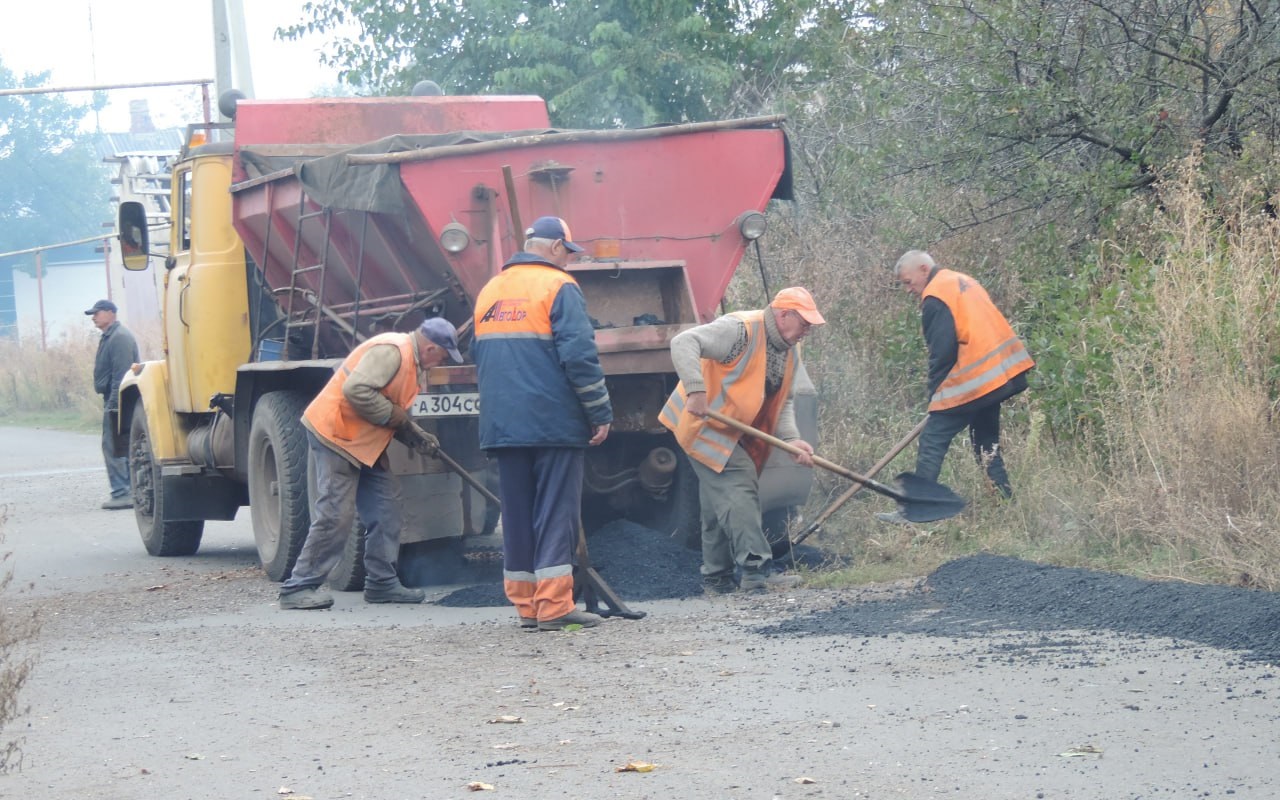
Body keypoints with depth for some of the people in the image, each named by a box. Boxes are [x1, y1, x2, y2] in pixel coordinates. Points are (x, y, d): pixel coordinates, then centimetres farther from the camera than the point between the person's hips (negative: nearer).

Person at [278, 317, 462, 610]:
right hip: (334, 433, -11)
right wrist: (393, 415, -19)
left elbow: (396, 415, 18)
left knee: (385, 506, 8)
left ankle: (382, 583, 15)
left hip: (363, 443, 11)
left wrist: (418, 437, 2)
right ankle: (298, 588, -8)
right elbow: (357, 390, -30)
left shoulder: (413, 364, 14)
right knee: (336, 514, -12)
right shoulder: (390, 351, -20)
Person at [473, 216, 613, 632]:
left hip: (502, 425, 6)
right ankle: (553, 606, -8)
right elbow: (580, 355, -14)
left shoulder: (489, 291, 15)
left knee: (517, 514, 10)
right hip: (554, 423, -6)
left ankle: (525, 604, 11)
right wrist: (601, 413, -8)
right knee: (556, 514, -4)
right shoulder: (559, 287, -6)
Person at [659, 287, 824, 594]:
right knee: (739, 488, -19)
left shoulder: (790, 354, 8)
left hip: (733, 434, 10)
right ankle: (756, 568, -26)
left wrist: (791, 439, -9)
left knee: (719, 505, 13)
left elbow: (784, 403, 10)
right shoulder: (740, 330, -21)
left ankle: (717, 579, 20)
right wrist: (696, 390, -40)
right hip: (704, 422, -10)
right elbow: (683, 343, -29)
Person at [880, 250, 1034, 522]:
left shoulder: (935, 298, -11)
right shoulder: (963, 282, 19)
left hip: (970, 381, -9)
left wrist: (935, 394, -3)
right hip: (1001, 373, 10)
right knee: (987, 443, 19)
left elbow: (941, 352, -14)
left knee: (932, 443, -5)